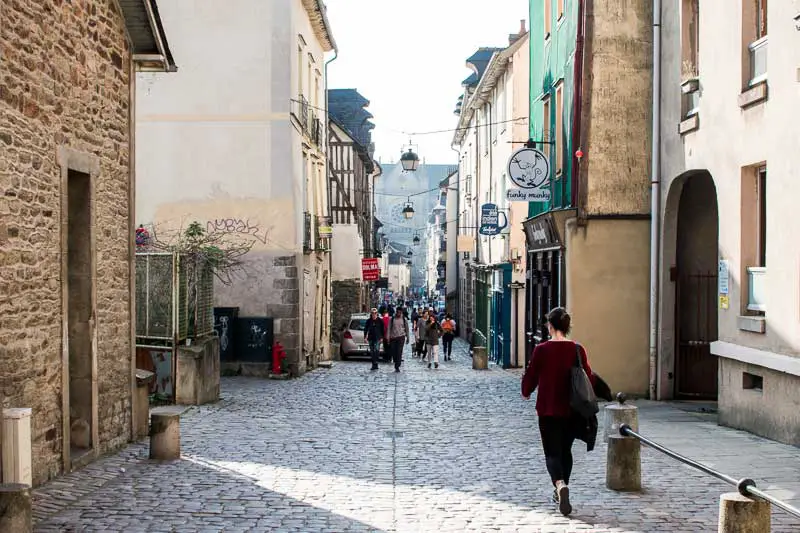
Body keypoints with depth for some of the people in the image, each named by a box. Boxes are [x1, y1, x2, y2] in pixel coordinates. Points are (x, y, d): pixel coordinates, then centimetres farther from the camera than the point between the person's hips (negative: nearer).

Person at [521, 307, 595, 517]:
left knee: (552, 452, 0)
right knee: (566, 450, 20)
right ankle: (561, 490, 30)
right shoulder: (577, 350, -3)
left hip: (548, 410, -3)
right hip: (573, 410, 3)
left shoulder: (542, 349, -10)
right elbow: (589, 378, 0)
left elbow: (531, 376, -3)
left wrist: (526, 393, 18)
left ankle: (560, 485, -26)